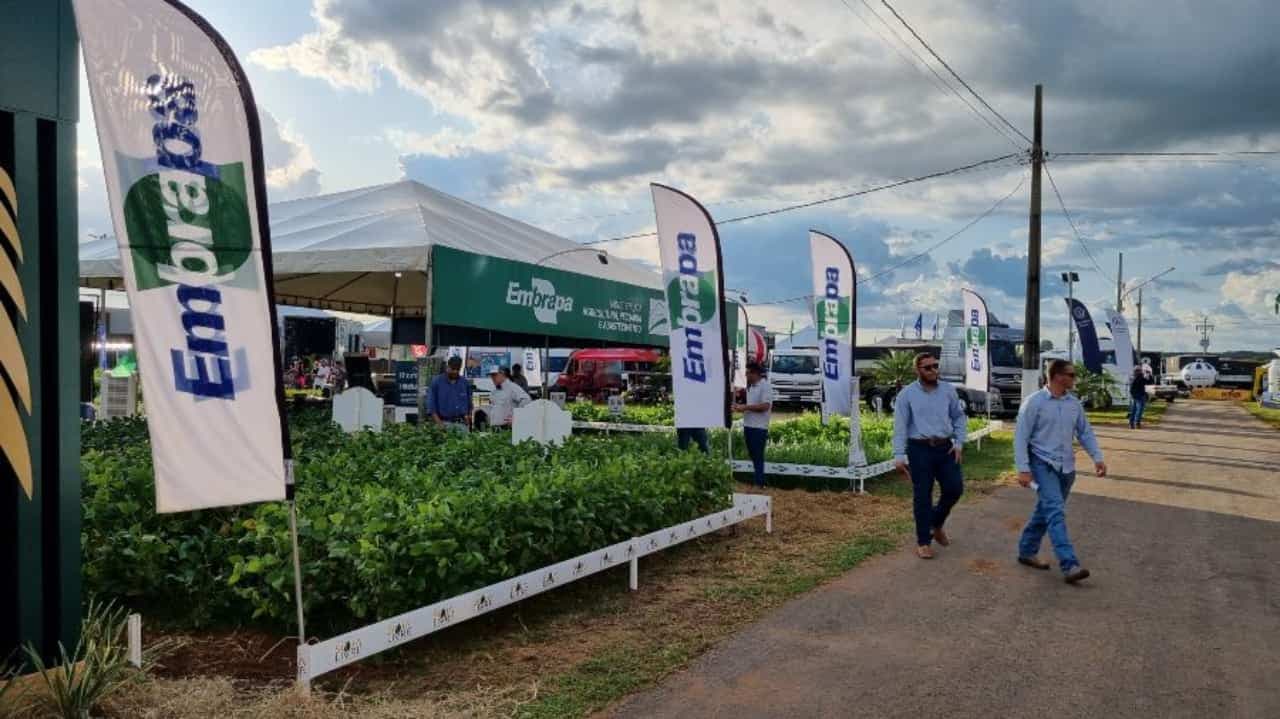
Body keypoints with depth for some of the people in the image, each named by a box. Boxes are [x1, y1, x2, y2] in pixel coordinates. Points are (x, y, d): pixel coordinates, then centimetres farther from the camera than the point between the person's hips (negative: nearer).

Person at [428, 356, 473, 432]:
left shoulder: (465, 382, 10)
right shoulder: (437, 382, 2)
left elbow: (469, 404, 18)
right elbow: (431, 404, -1)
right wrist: (439, 423, -10)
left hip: (462, 424, 3)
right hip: (445, 423, -2)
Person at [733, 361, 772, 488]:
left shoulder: (765, 386, -12)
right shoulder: (750, 387, 15)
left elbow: (765, 406, -21)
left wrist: (745, 407, -18)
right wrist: (740, 407, 7)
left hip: (758, 428, -9)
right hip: (748, 426, 9)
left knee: (758, 457, -5)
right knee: (752, 455, 13)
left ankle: (759, 483, 0)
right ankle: (758, 480, 22)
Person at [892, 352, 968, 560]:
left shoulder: (948, 390, 5)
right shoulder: (907, 394, -4)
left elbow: (959, 417, 13)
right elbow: (900, 426, -6)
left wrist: (959, 443, 1)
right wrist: (899, 455, -13)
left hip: (945, 447, 3)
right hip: (920, 449, -3)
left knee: (955, 488, 2)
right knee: (922, 496, 1)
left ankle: (936, 524, 29)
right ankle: (923, 541, 13)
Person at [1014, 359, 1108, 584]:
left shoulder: (1074, 403, 7)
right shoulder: (1035, 402, -10)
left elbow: (1085, 432, 15)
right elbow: (1020, 437, -11)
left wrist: (1097, 457, 2)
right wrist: (1023, 469, -17)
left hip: (1066, 466, 7)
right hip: (1043, 464, -6)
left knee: (1045, 512, 14)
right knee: (1056, 512, -16)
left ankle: (1027, 552, 29)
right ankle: (1069, 566, -21)